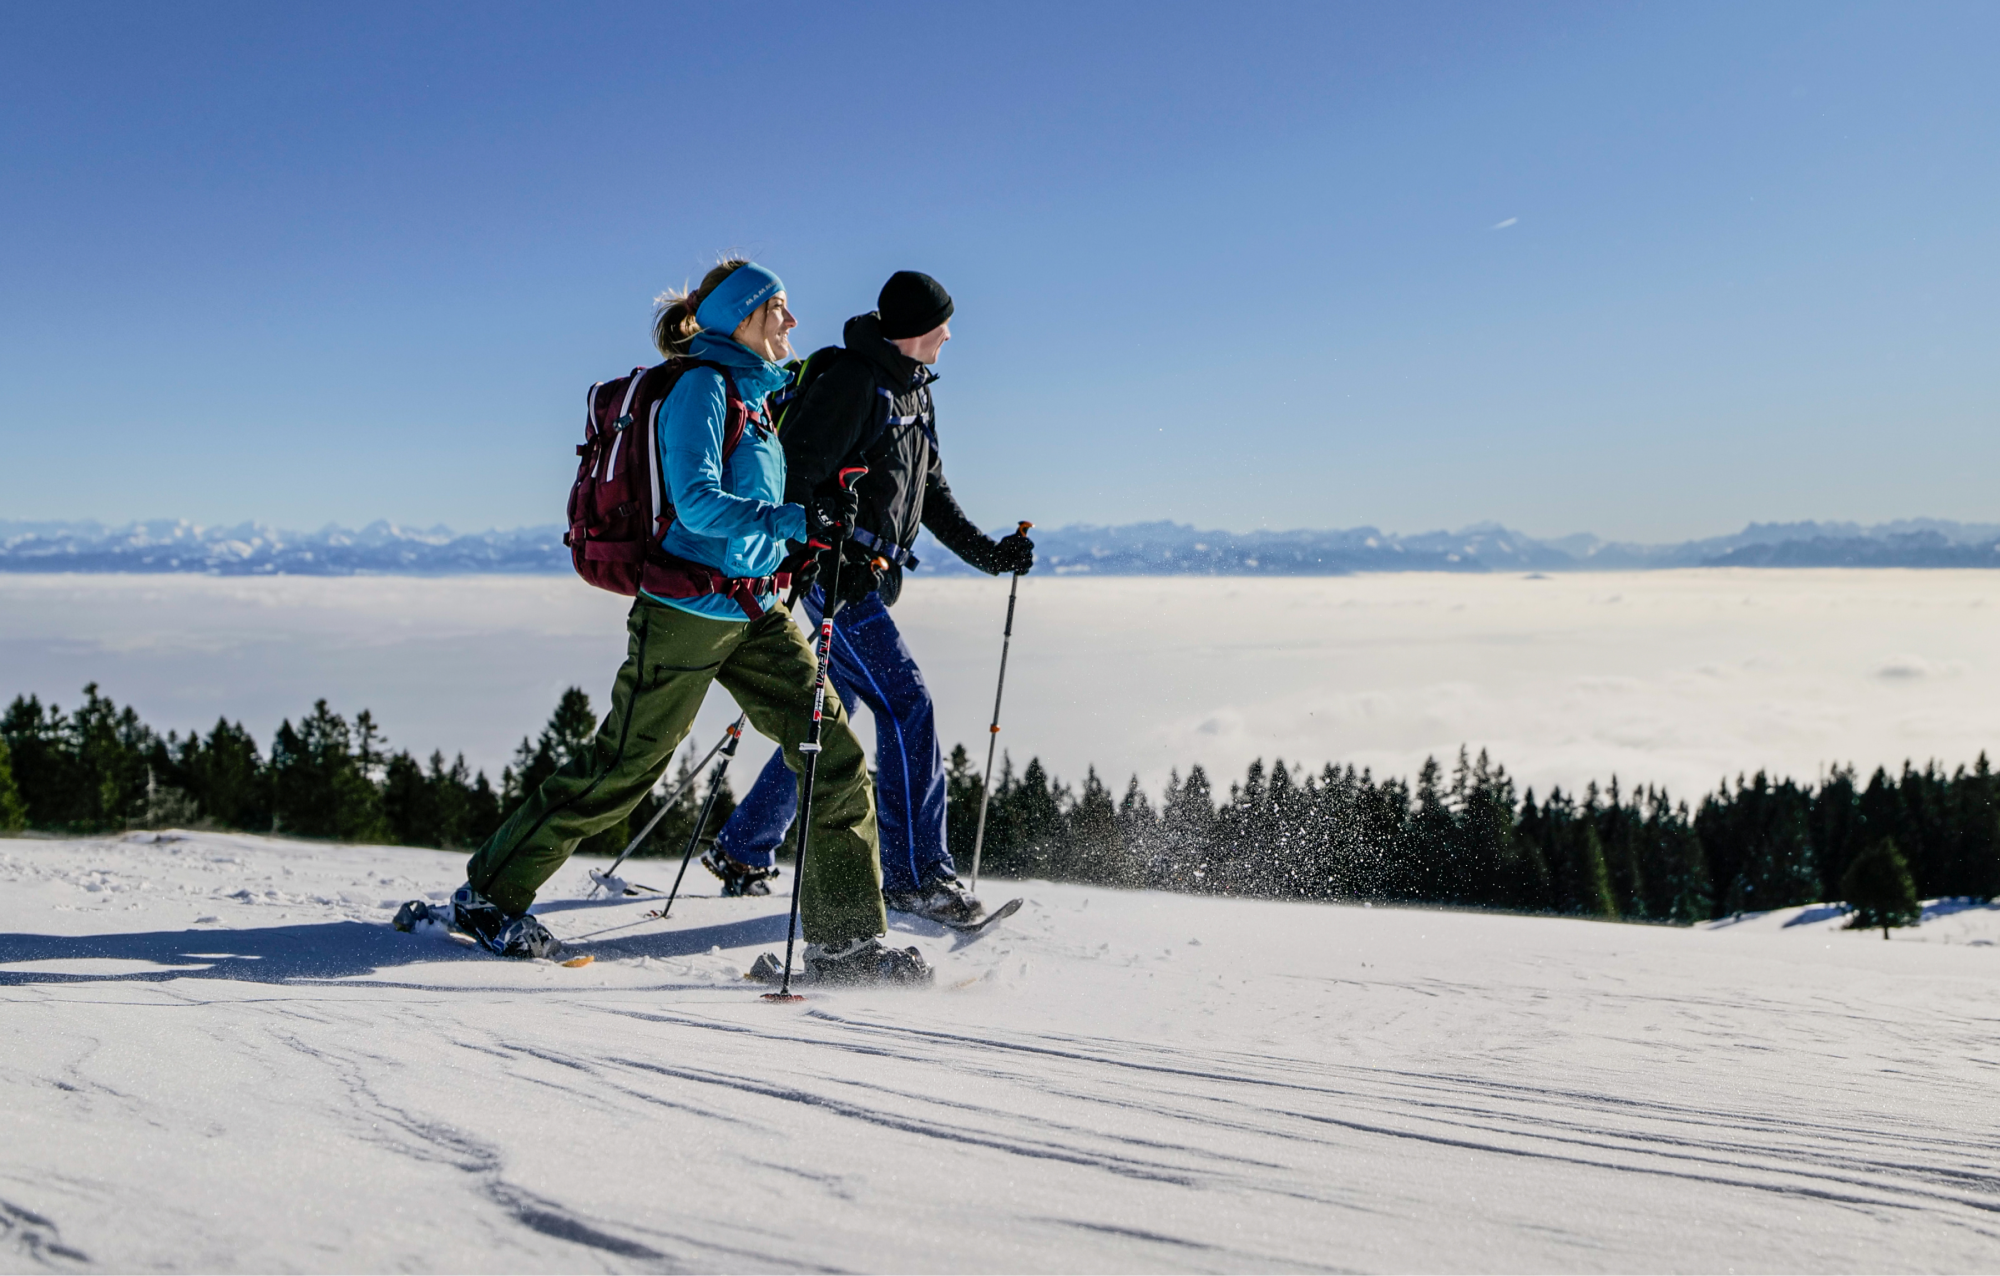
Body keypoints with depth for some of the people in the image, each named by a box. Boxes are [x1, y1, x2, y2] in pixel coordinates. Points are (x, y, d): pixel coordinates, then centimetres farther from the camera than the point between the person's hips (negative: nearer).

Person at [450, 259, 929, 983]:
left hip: (754, 613, 8)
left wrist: (831, 529, 21)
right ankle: (489, 896, 21)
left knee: (837, 758, -2)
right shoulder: (704, 385, -11)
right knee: (618, 772, 2)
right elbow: (696, 501, -23)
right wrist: (798, 521, -29)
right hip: (688, 610, -8)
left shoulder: (756, 394, 16)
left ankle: (848, 941, 4)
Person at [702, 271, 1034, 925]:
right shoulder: (851, 383, -13)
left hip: (871, 575, 10)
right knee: (906, 704, -13)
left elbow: (932, 491, 22)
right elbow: (793, 473, -20)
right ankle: (916, 874, -8)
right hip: (837, 573, -10)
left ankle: (741, 851, 25)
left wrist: (988, 552, 13)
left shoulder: (914, 391, 17)